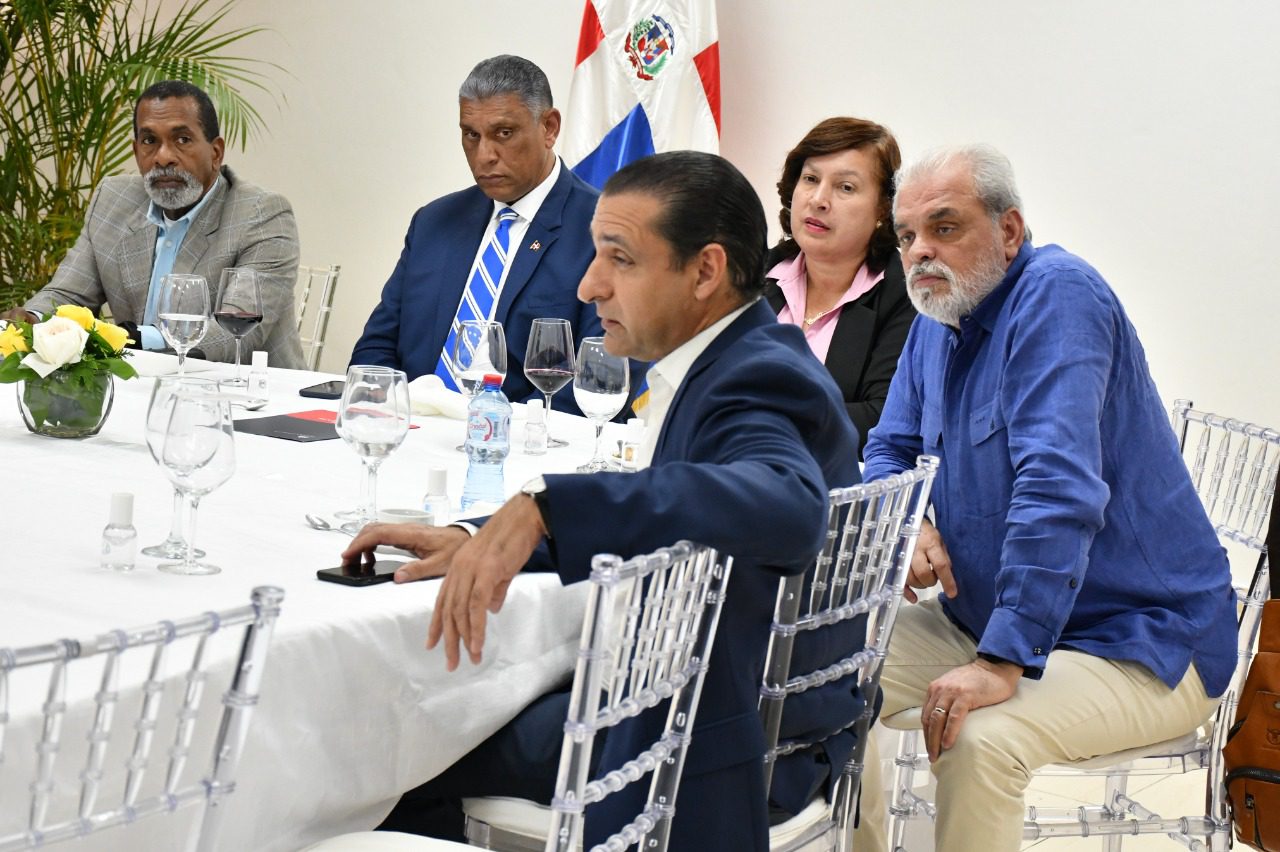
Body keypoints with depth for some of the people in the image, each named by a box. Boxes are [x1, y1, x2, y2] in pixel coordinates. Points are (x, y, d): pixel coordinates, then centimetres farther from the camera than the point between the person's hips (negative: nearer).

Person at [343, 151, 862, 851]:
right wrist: (484, 542, 1)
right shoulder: (742, 360, 6)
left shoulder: (758, 380, -24)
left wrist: (541, 508, -48)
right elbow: (646, 517, 14)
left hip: (716, 747, -9)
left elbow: (787, 504, -47)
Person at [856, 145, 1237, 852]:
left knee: (977, 739, -32)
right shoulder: (936, 320, 8)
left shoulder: (1057, 294, -20)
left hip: (1137, 643, -9)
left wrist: (1003, 662, -35)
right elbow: (890, 449, 15)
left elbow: (1059, 490, -30)